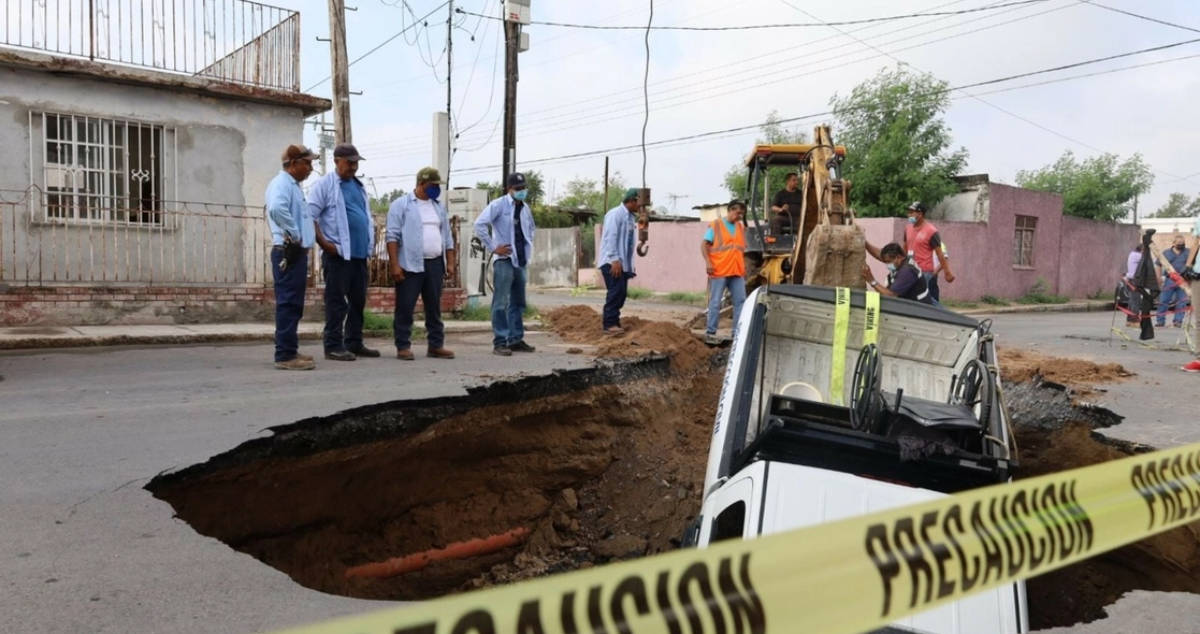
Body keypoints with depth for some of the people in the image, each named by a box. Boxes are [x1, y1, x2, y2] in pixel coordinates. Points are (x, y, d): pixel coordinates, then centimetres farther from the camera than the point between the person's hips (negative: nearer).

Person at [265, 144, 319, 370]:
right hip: (288, 252, -10)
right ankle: (285, 355, -7)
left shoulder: (293, 185, 20)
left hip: (297, 252, 10)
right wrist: (295, 234, -22)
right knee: (288, 303, -9)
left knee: (293, 304, 13)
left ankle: (290, 351, 21)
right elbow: (277, 208, -31)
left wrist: (303, 241, 14)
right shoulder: (282, 183, -11)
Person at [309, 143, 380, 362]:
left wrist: (370, 241, 14)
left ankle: (354, 343, 20)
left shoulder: (358, 186, 18)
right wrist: (324, 243, -14)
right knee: (337, 302, -4)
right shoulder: (325, 184, -4)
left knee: (358, 300, 11)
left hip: (360, 253, 7)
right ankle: (333, 346, 1)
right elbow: (308, 216, -10)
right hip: (338, 254, -7)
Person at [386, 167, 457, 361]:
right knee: (405, 308, -1)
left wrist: (450, 263, 11)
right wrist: (395, 265, -15)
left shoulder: (438, 207, 17)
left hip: (435, 265, 6)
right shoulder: (401, 205, -2)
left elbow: (447, 237, 19)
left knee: (434, 308, 10)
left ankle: (436, 345, 17)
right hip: (410, 265, -5)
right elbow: (392, 236, -7)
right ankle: (403, 347, 6)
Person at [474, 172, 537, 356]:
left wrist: (529, 247, 17)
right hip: (504, 260, -7)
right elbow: (479, 224, -17)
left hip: (520, 261, 7)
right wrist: (493, 247, -16)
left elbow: (531, 229, 31)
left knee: (518, 303, 12)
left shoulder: (525, 208, 13)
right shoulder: (498, 205, -8)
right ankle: (500, 342, -6)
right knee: (501, 303, -8)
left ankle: (516, 339, 21)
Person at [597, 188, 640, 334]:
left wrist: (630, 265, 13)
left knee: (621, 293, 7)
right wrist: (615, 260, -22)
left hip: (623, 263, 8)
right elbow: (610, 237, -17)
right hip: (612, 262, -8)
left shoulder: (630, 217, 14)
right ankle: (610, 323, -7)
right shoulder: (615, 214, -11)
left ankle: (609, 321, 16)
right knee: (616, 291, -12)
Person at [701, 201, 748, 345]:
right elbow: (704, 245, -4)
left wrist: (744, 267, 18)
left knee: (741, 301, 3)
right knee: (715, 303, -1)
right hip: (719, 271, -5)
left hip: (737, 272, 5)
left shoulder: (740, 227, 17)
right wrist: (708, 262, -15)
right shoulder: (716, 225, 0)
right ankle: (710, 332, 6)